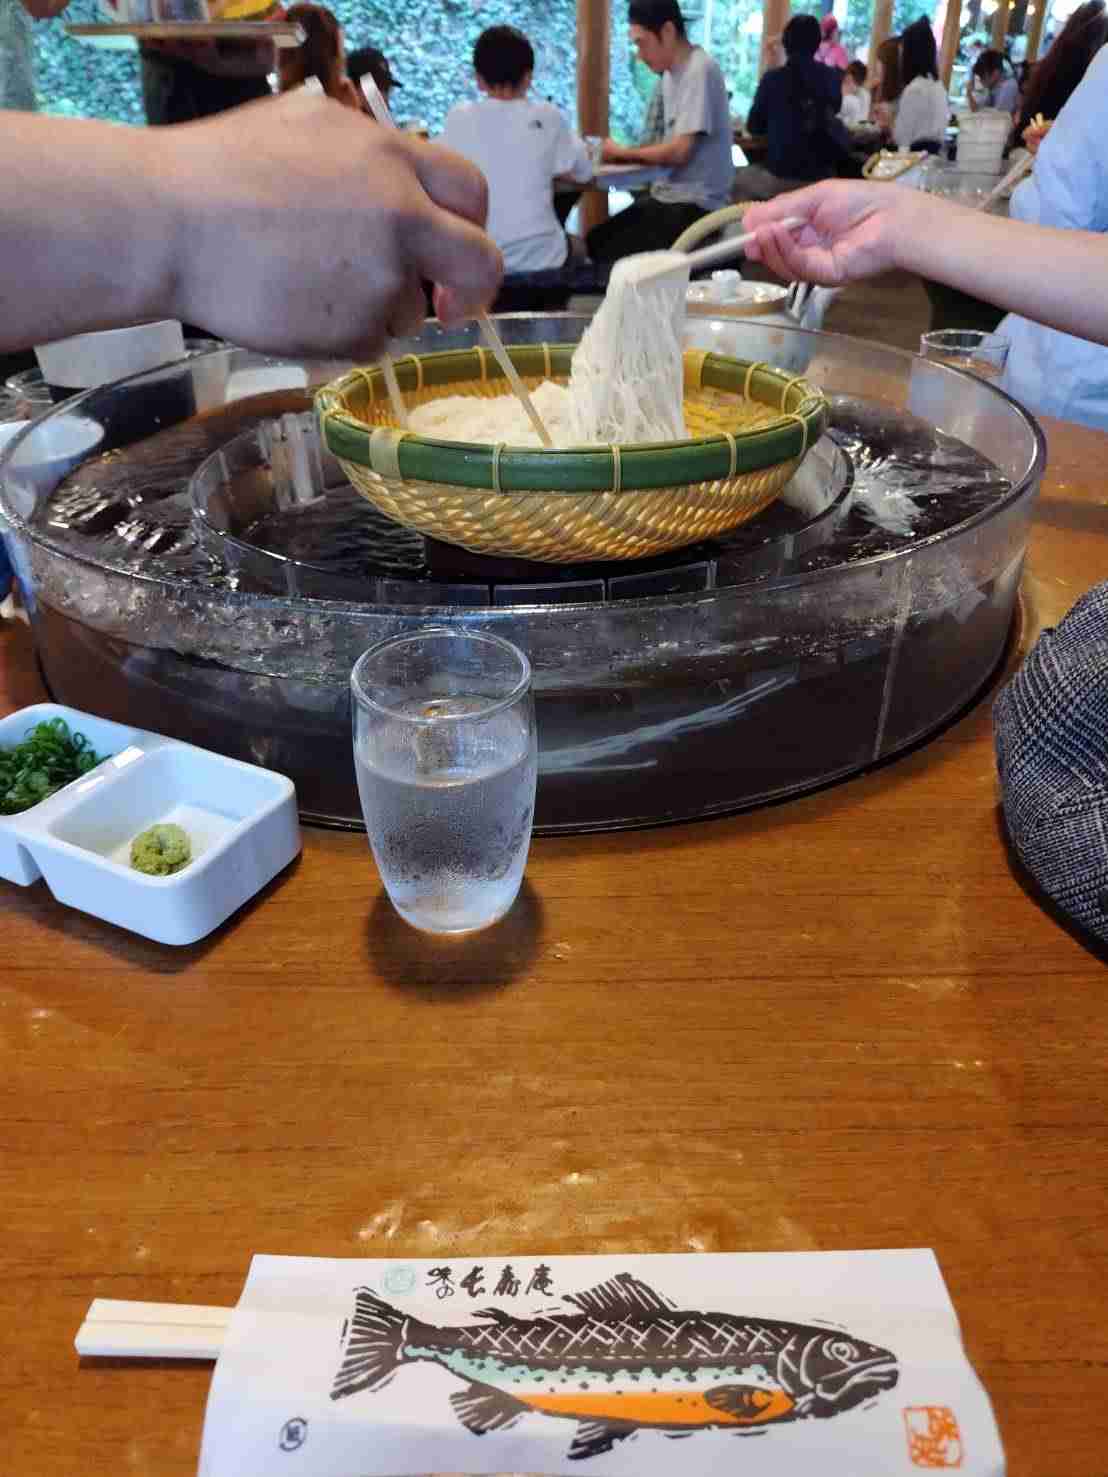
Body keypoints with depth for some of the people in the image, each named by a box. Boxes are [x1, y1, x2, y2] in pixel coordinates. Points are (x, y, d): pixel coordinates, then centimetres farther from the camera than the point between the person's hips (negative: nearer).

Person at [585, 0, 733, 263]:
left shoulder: (700, 72, -14)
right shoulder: (671, 74, 12)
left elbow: (679, 152, -19)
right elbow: (672, 147, 14)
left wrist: (622, 153, -6)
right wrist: (624, 154, -1)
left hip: (696, 204, -8)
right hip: (670, 194, 8)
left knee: (610, 252, -16)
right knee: (595, 241, 1)